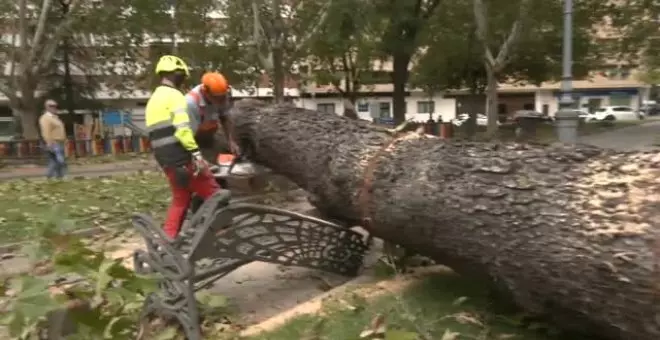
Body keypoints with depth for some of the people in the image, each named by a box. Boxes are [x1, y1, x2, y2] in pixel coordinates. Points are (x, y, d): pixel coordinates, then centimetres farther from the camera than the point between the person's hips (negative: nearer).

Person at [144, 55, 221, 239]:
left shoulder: (152, 100, 21)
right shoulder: (174, 96, -9)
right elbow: (182, 129, -22)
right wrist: (196, 153, -23)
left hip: (166, 161, 9)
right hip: (183, 158, -9)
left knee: (180, 198, 17)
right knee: (212, 192, 3)